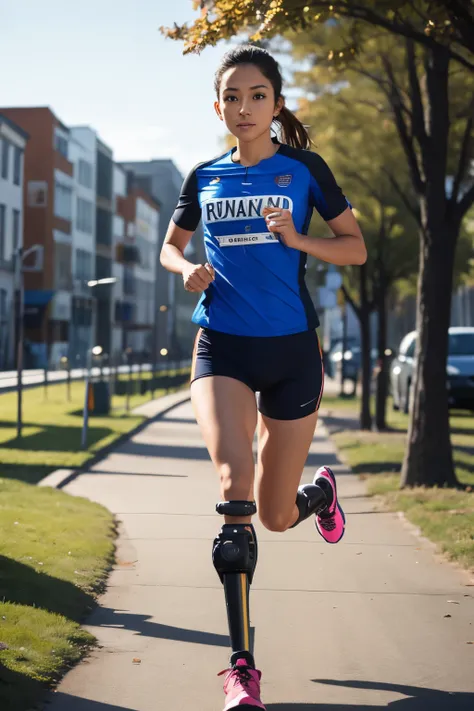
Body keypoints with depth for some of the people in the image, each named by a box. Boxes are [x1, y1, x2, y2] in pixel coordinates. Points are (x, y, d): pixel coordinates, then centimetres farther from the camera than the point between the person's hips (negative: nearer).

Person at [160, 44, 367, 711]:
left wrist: (298, 238, -14)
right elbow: (170, 244, 22)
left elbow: (356, 248, 5)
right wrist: (188, 269, -1)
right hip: (221, 346, 1)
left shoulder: (304, 168, 2)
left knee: (275, 515, 6)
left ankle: (320, 490, 47)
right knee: (234, 479, -24)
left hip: (291, 347, 0)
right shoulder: (204, 177, 8)